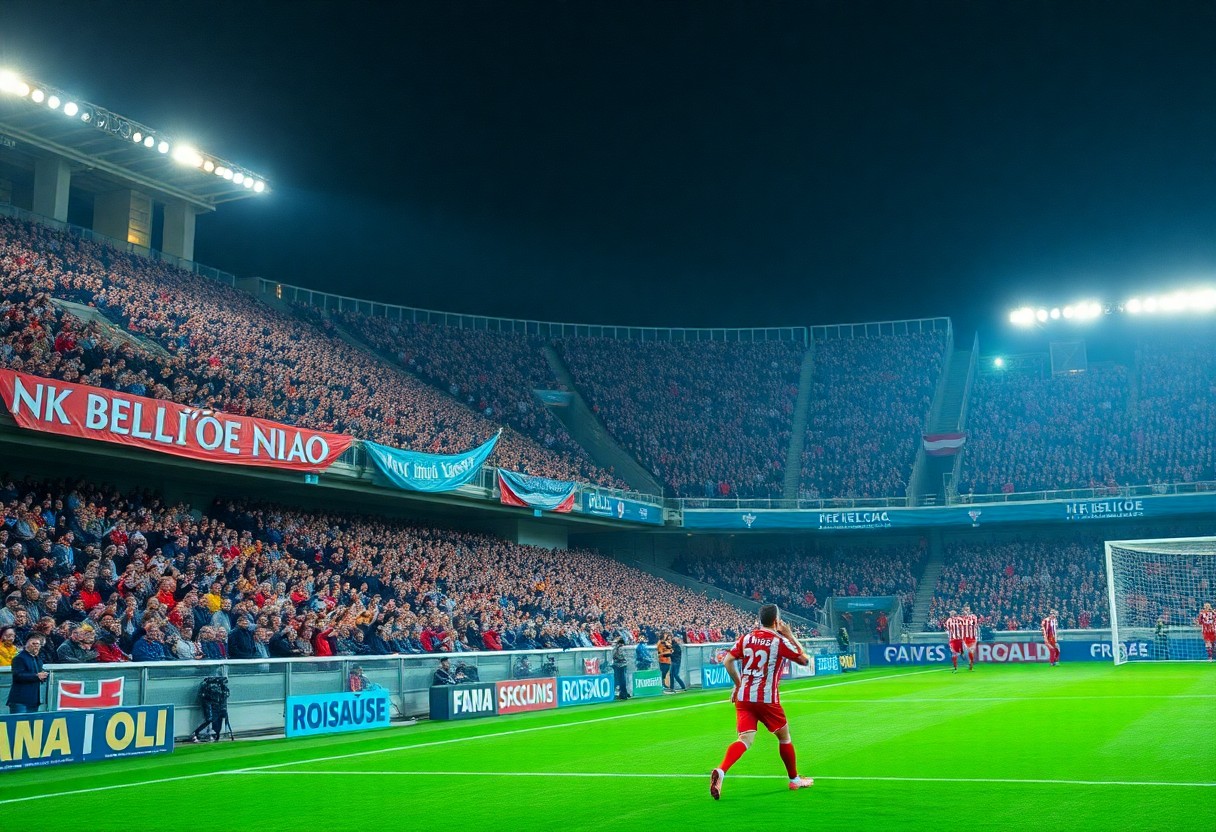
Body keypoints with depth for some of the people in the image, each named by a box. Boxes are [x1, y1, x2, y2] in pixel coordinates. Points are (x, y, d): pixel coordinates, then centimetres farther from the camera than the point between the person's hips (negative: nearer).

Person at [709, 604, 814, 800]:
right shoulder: (780, 642, -5)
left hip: (743, 696, 3)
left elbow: (728, 661, 3)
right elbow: (805, 660, 4)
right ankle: (794, 779, 32)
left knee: (745, 740, -4)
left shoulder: (746, 638, 6)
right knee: (784, 736, 18)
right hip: (767, 698, -3)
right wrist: (791, 636, 11)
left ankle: (720, 771, -29)